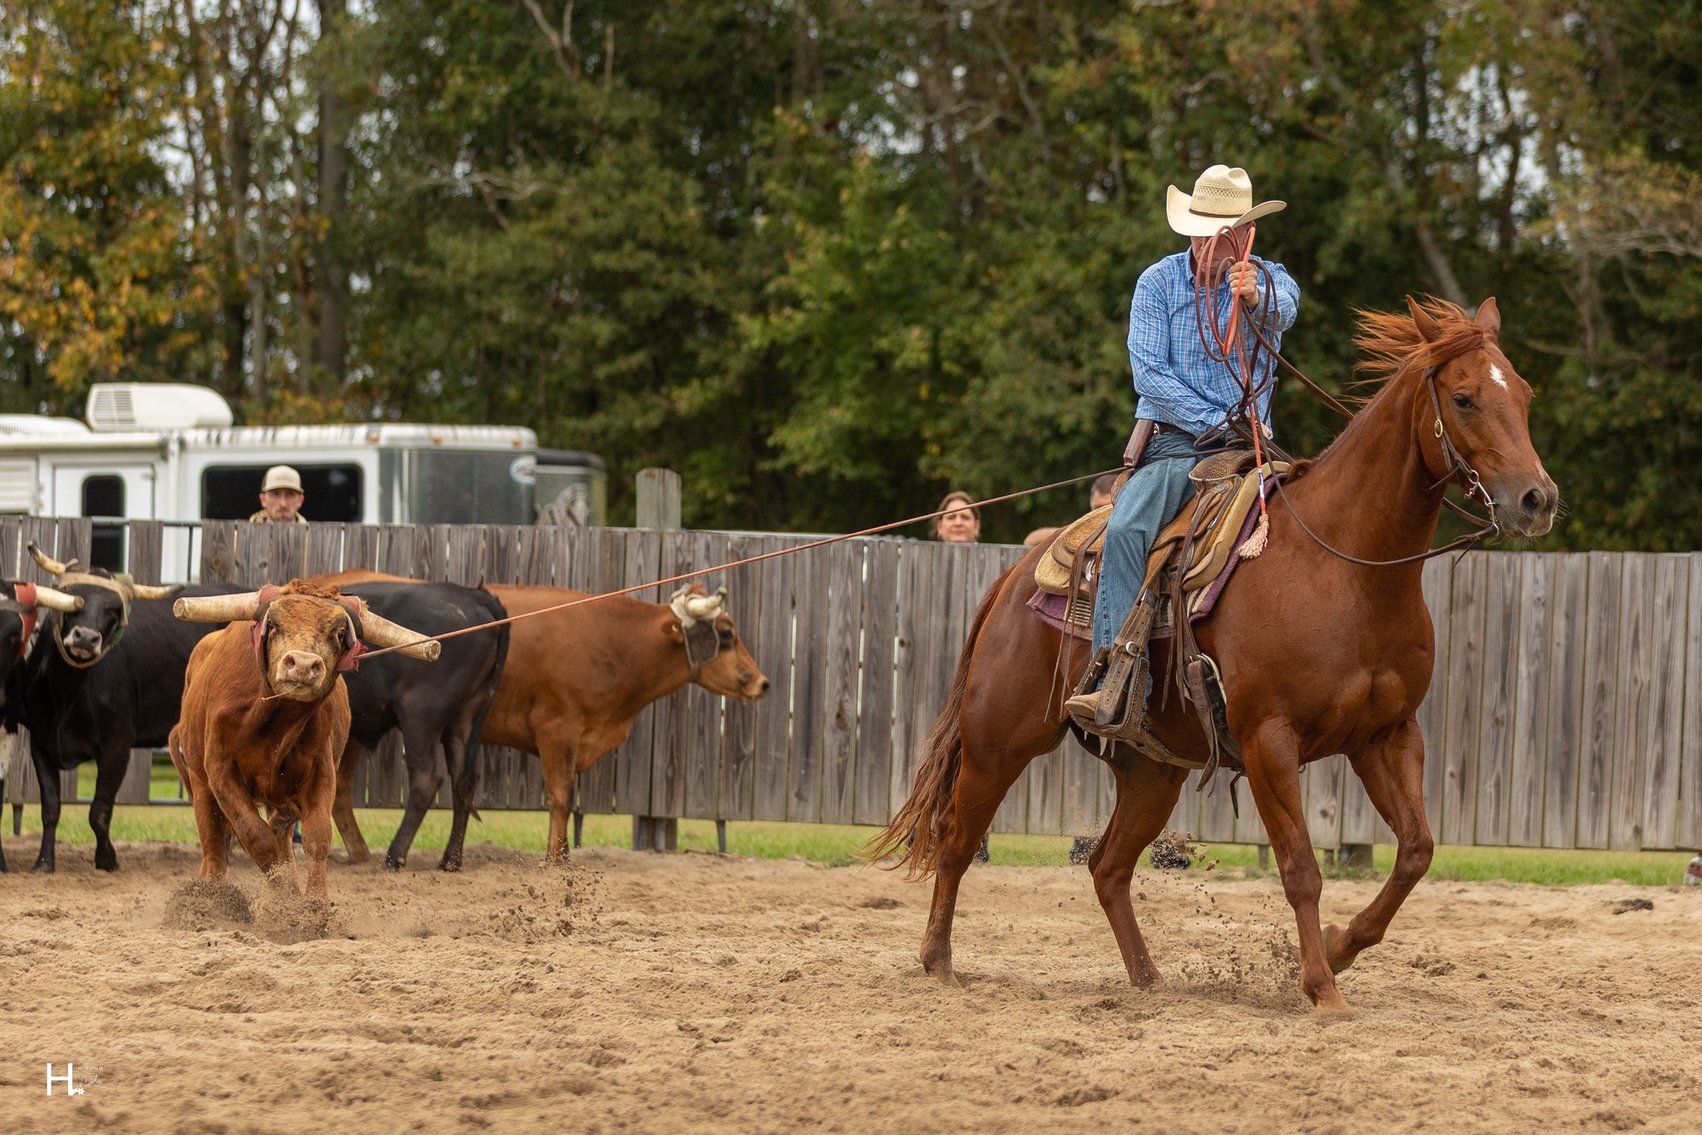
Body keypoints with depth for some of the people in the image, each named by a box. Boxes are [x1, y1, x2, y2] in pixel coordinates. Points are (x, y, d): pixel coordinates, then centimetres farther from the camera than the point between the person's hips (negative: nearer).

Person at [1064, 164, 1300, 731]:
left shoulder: (1269, 281, 5)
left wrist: (1254, 300, -46)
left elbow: (1281, 312, -21)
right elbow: (1149, 370, -5)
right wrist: (1215, 422, -12)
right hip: (1175, 443, -2)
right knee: (1126, 527, -28)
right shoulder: (1159, 282, 5)